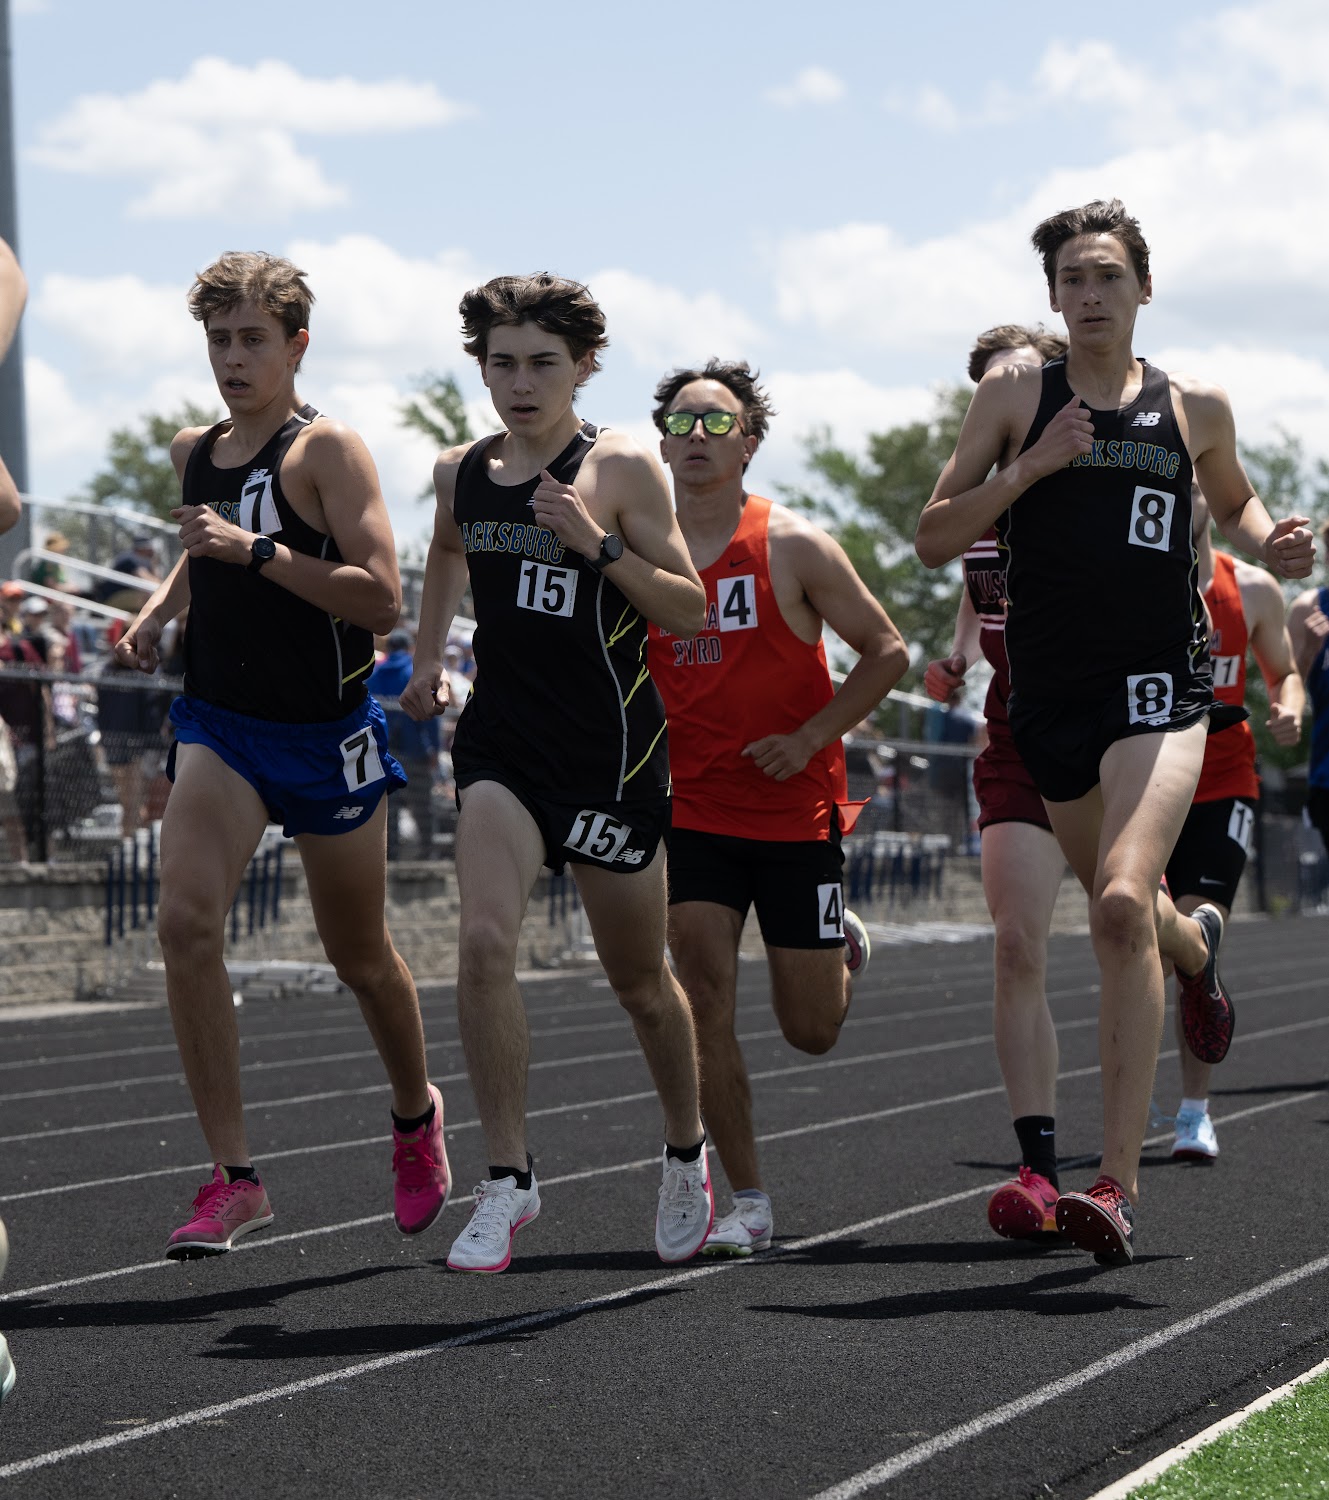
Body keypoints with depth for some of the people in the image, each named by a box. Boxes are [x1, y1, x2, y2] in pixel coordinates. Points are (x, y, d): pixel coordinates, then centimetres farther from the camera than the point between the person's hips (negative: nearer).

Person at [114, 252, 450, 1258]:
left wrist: (256, 550, -26)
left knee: (360, 956, 12)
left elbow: (381, 601, -19)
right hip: (218, 721, 4)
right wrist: (157, 610, 10)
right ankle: (234, 1178, -16)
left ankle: (417, 1113, 43)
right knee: (186, 921, -20)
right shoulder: (193, 453, 8)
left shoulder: (328, 450, -10)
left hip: (326, 732, -4)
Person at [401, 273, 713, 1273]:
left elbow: (691, 612, -9)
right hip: (500, 741, 3)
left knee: (639, 982, 9)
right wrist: (428, 655, 19)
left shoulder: (621, 470, -8)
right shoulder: (461, 474, 6)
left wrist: (597, 545, -21)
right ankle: (508, 1180, -9)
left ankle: (688, 1153, 36)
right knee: (484, 942, -18)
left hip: (612, 750, -3)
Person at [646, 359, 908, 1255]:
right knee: (705, 1000, -12)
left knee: (812, 1032, 5)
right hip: (689, 809, 2)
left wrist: (813, 736, -12)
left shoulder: (794, 547, -6)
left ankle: (846, 947, 42)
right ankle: (748, 1202, -2)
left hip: (796, 811, -2)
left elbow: (888, 652, -2)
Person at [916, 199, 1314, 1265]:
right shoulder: (1016, 397, 4)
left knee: (1122, 906, -24)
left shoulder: (1196, 409, 5)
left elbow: (1233, 501, 25)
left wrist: (1270, 543, 2)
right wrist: (1028, 468, -13)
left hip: (1160, 693, -3)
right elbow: (934, 540, 2)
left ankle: (1120, 1183, -25)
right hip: (1052, 697, 3)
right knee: (1118, 910, 21)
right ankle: (1196, 944, 62)